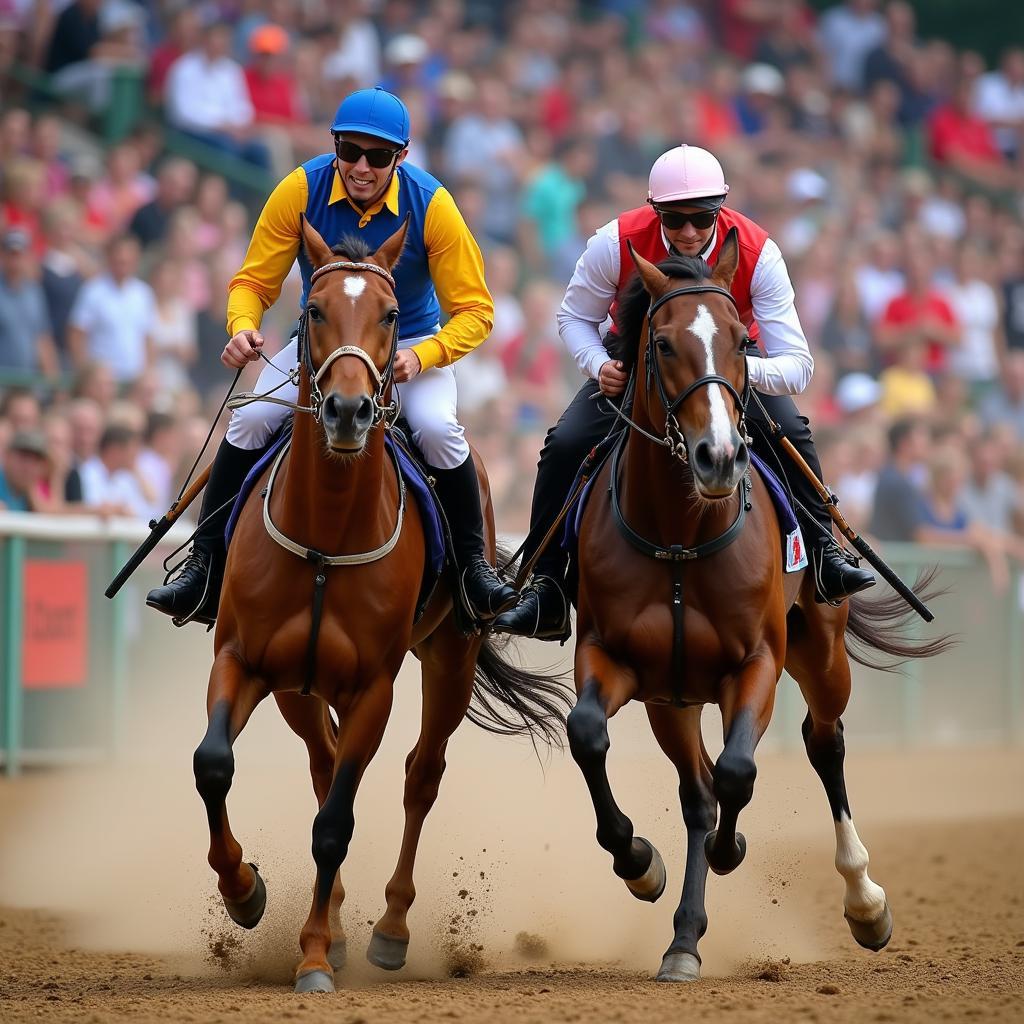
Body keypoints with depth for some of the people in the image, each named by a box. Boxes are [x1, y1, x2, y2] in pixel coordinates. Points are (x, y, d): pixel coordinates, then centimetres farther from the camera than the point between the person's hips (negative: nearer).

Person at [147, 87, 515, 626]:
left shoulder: (431, 206, -21)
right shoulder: (301, 189, -17)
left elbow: (474, 310, -16)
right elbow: (254, 279, -9)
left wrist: (422, 357, -35)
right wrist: (243, 327, -32)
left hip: (411, 341, -2)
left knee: (436, 428, -29)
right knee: (251, 420, -20)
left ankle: (473, 564, -7)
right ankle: (205, 568, -8)